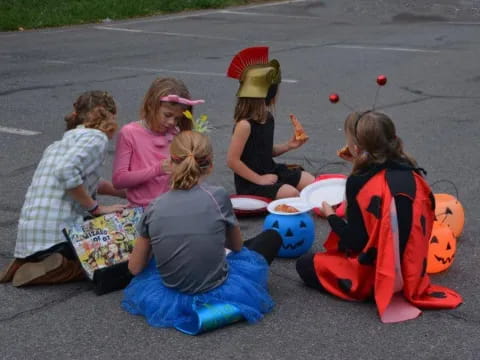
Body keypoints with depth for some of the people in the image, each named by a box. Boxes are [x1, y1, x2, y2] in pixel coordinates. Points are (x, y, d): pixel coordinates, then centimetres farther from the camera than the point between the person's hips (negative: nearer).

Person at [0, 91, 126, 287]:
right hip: (58, 236, -8)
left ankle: (31, 263, 9)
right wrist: (96, 208, -13)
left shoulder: (61, 142, 22)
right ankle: (60, 269, -9)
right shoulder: (96, 138, -6)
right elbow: (67, 172, -23)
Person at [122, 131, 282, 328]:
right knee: (272, 237, 18)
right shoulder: (217, 196, -13)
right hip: (218, 290, -4)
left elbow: (135, 268, 0)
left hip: (173, 293, 5)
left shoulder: (155, 207, -8)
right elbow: (237, 245, 4)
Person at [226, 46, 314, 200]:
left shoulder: (267, 118, 5)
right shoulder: (245, 125, -23)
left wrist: (288, 146, 3)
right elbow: (232, 160, -23)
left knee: (310, 181, 0)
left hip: (271, 171, 9)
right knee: (291, 193, -26)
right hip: (250, 183, -9)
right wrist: (259, 179, -20)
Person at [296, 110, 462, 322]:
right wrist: (360, 166, 13)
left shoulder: (359, 183, -19)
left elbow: (355, 242, -17)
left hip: (374, 276, -8)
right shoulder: (409, 172, -1)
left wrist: (330, 216, 1)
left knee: (305, 265, 8)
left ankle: (375, 291, -5)